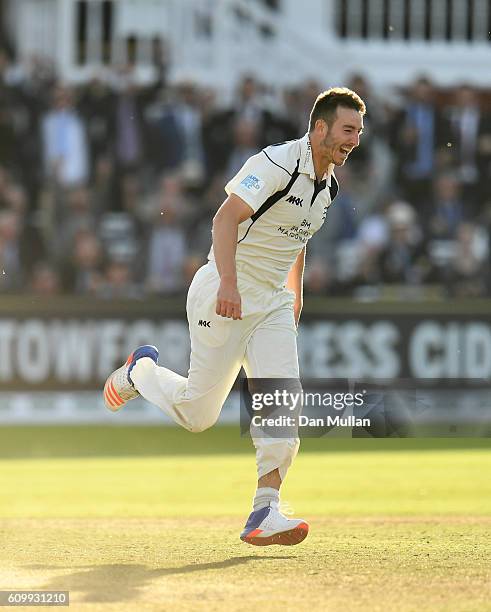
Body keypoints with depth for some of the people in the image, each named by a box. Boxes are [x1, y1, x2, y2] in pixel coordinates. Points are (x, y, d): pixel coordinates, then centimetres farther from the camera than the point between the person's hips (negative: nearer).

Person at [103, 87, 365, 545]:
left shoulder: (327, 184, 10)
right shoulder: (277, 164, -18)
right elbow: (225, 218, -28)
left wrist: (294, 293, 27)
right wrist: (228, 281, -39)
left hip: (272, 305, 7)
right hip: (225, 296, -7)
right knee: (198, 414, 0)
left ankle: (264, 513, -14)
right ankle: (141, 371, 30)